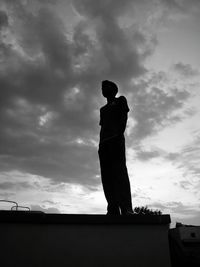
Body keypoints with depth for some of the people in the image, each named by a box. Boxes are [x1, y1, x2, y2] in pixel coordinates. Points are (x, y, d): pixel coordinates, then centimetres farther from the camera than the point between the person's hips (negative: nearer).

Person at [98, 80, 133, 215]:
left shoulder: (121, 100, 18)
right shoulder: (103, 109, 34)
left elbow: (124, 117, 1)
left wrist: (119, 134, -15)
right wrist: (101, 144, 7)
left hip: (116, 139, -6)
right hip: (104, 142, 6)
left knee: (119, 171, -20)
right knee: (107, 176, -9)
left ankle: (126, 209, -27)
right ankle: (113, 211, -15)